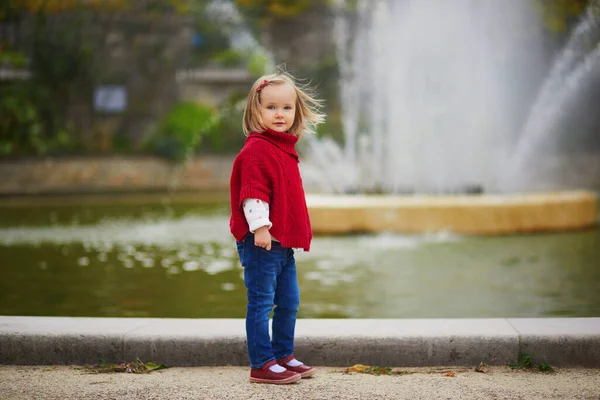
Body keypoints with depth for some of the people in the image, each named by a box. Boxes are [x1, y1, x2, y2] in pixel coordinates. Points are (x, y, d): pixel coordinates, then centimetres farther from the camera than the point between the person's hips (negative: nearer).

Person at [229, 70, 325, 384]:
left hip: (283, 242, 10)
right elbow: (252, 192, -20)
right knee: (261, 302, -3)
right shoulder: (255, 149, -13)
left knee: (289, 301, 15)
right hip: (261, 241, -10)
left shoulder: (285, 148, 16)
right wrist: (260, 227, -26)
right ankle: (261, 365, 3)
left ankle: (284, 356, 27)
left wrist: (296, 233, 23)